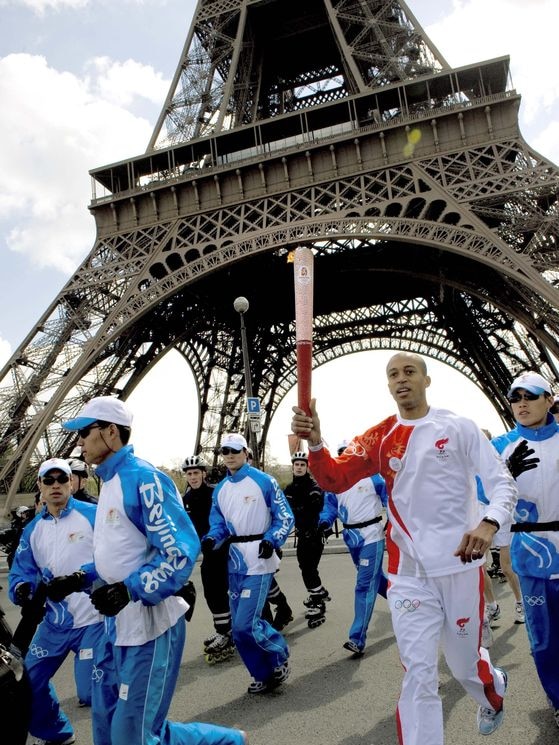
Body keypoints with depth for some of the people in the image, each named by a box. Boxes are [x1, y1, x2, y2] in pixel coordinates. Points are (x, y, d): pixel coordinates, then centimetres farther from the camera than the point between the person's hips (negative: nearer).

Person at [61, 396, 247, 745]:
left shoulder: (143, 478, -18)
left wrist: (129, 590, -28)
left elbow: (181, 551, -23)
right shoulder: (109, 481, 11)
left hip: (149, 624, -9)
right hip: (116, 623, 9)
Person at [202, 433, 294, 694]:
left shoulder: (264, 481, -9)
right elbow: (218, 524, 13)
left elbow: (285, 517, -6)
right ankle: (263, 674, 30)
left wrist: (272, 540, -20)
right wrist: (211, 539, -7)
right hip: (235, 562, 7)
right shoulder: (220, 489, 9)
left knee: (246, 624, -9)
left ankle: (280, 657, 19)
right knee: (239, 627, 10)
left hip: (259, 560, -6)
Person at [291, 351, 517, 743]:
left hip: (460, 564, -1)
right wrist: (314, 441, -28)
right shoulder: (379, 437, 0)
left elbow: (502, 482, -6)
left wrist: (489, 524, -27)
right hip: (409, 570, 1)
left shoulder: (459, 427, -5)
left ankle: (495, 691, 54)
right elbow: (335, 480, -8)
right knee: (418, 674, 2)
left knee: (464, 664, 19)